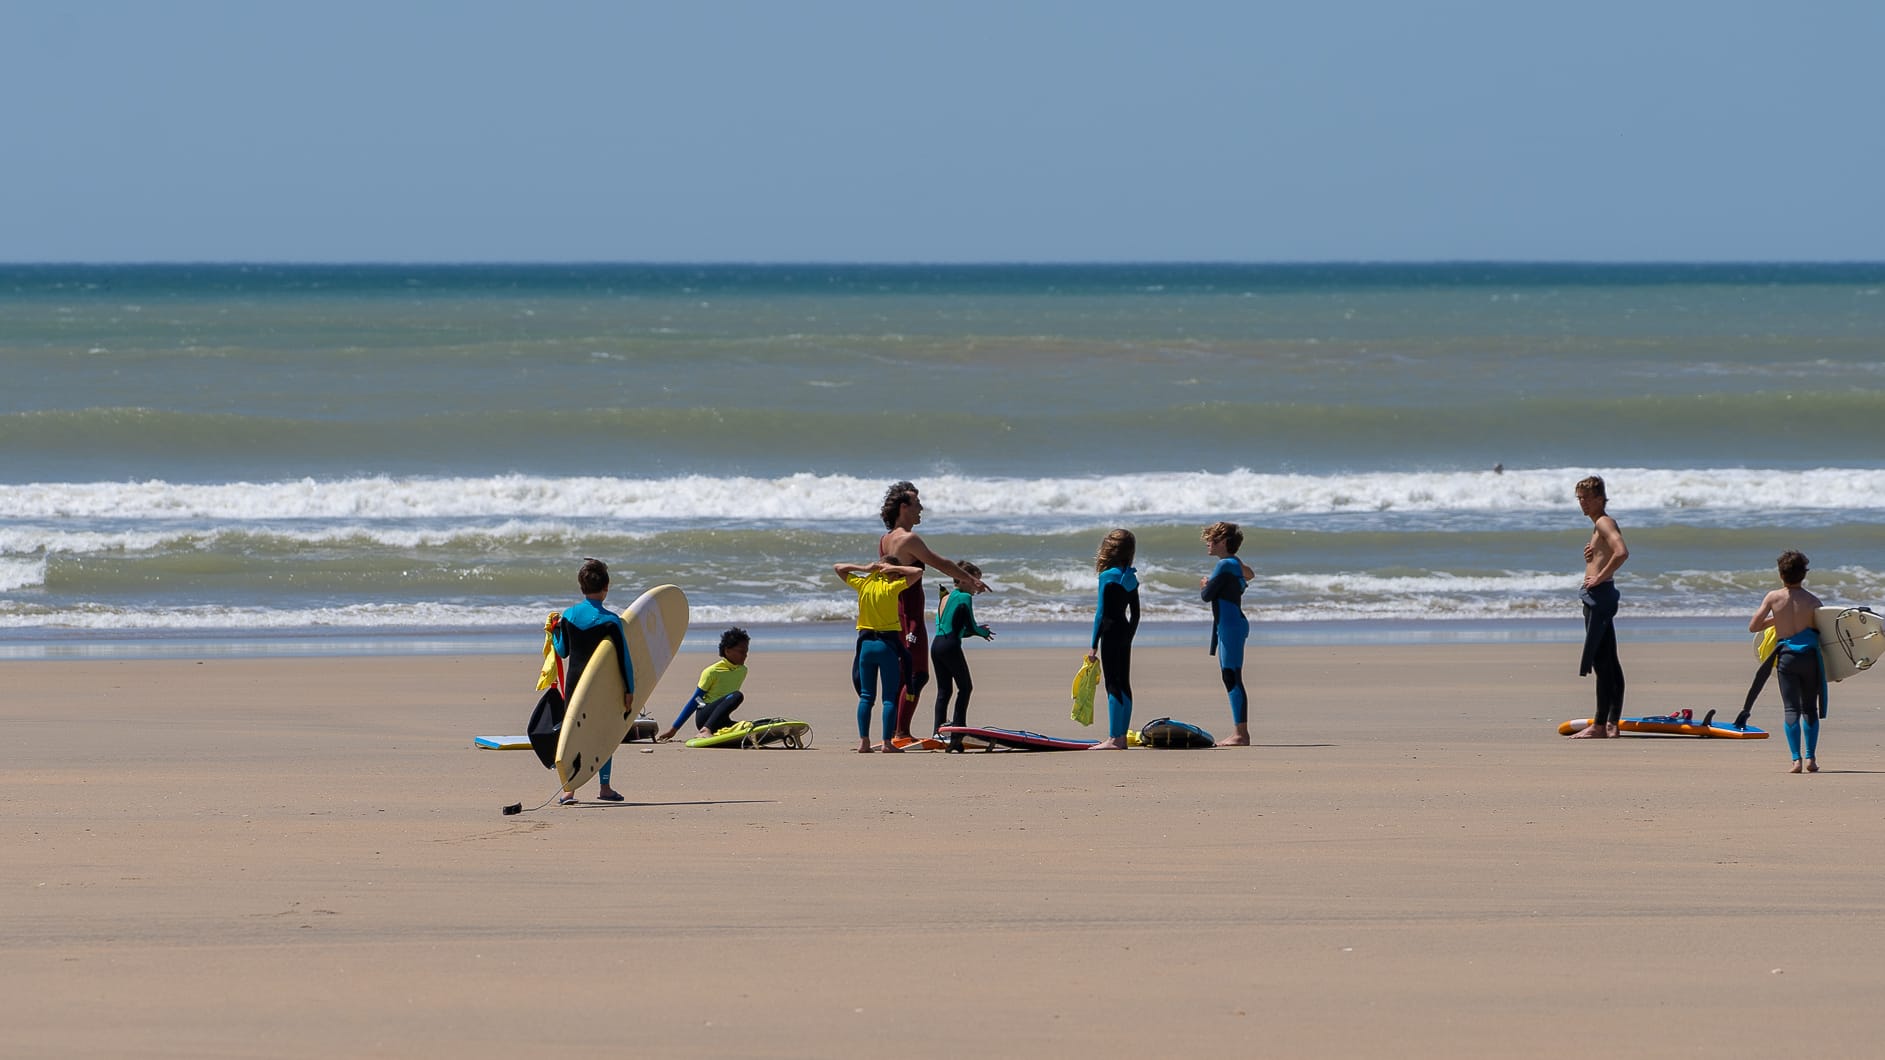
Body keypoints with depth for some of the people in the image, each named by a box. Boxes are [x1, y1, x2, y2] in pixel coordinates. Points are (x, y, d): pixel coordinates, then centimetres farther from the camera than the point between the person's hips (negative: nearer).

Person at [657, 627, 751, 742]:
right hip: (704, 716, -6)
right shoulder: (712, 672, -7)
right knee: (737, 696, -33)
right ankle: (706, 729, -41)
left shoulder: (742, 671, 12)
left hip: (720, 721, 6)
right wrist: (673, 730, -7)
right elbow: (695, 701, -5)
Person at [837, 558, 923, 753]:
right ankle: (887, 742, -6)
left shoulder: (863, 584, 3)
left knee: (866, 696, 7)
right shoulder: (891, 588, -8)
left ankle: (863, 741, 0)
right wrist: (893, 569, -2)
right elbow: (917, 572, -10)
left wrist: (865, 568, 10)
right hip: (887, 644, -4)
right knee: (890, 698, 0)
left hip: (866, 643, 4)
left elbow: (837, 567, 17)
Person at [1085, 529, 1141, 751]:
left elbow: (1101, 613, -14)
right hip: (1125, 633, 8)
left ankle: (1114, 738, -10)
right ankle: (1121, 737, 14)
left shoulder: (1108, 577, -13)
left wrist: (1094, 645, -10)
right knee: (1124, 685, 11)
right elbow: (1135, 613, 13)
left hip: (1110, 633, -8)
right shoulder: (1131, 578, 8)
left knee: (1113, 686, -8)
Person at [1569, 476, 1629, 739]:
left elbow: (1622, 552, -28)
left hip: (1599, 594, -11)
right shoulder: (1599, 525, 19)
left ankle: (1600, 725, -11)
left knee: (1602, 662, -10)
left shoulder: (1604, 523, -11)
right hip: (1599, 597, 11)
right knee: (1609, 663, 10)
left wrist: (1599, 577, -21)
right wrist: (1590, 555, 11)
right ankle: (1612, 722, 12)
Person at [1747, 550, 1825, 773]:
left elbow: (1753, 627, 2)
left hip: (1786, 656, 0)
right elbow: (1824, 631, 2)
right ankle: (1811, 758, 11)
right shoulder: (1813, 602, -2)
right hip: (1809, 655, 0)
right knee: (1810, 709, 14)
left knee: (1791, 710, 1)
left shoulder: (1773, 598, -2)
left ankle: (1796, 759, -10)